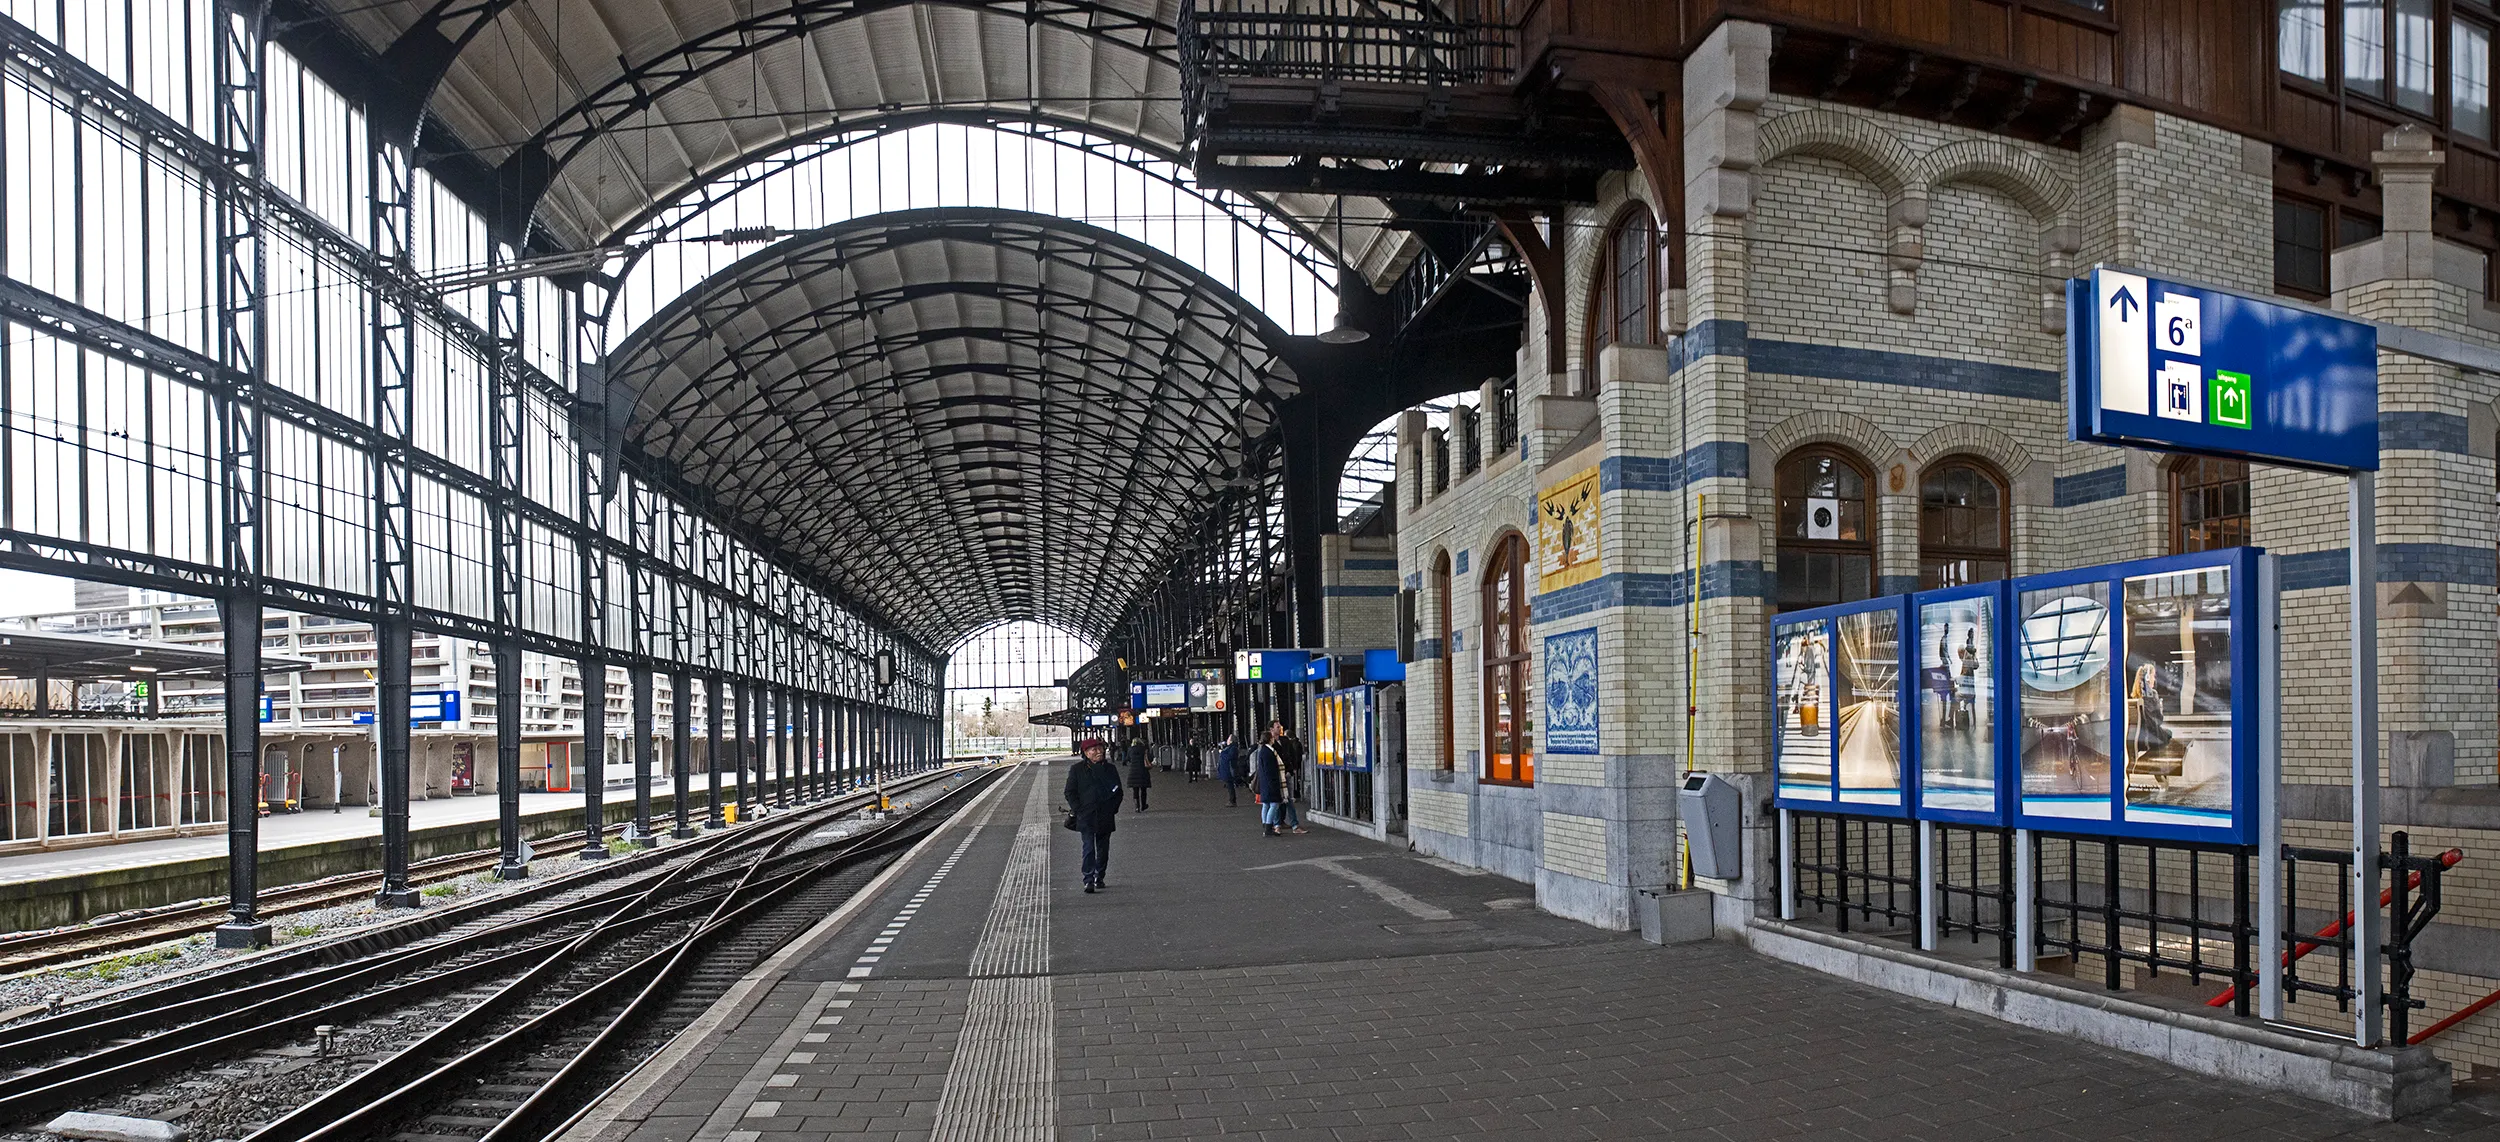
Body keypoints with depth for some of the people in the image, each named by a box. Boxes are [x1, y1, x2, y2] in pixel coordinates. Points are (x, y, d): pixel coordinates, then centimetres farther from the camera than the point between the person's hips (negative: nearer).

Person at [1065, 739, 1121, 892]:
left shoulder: (1110, 769, 9)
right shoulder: (1077, 769, 2)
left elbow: (1118, 791, 16)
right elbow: (1069, 792, 3)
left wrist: (1113, 809, 3)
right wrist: (1078, 810, -7)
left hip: (1105, 817, 3)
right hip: (1086, 817, -3)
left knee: (1103, 849, 9)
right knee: (1089, 848, -13)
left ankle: (1099, 878, 24)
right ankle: (1089, 881, -15)